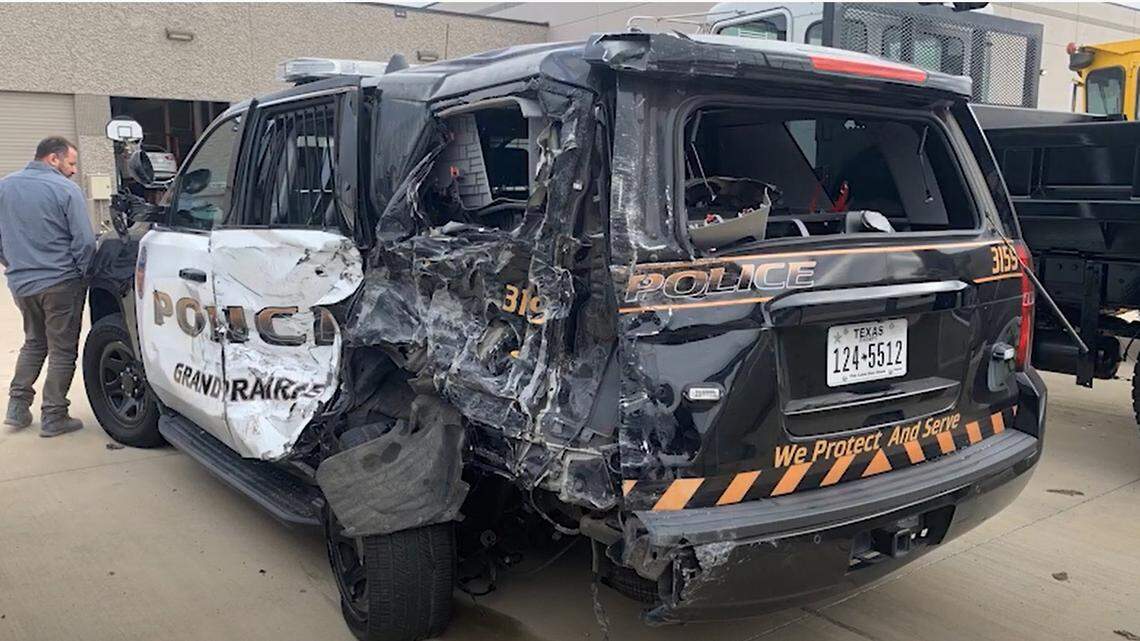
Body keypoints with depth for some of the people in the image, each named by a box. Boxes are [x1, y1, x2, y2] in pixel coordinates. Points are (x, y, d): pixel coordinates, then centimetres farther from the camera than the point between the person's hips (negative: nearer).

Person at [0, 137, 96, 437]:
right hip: (60, 282, -6)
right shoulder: (66, 190, -12)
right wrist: (82, 273, -1)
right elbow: (84, 240, -15)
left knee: (34, 342, 23)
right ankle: (53, 417, 6)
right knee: (62, 350, 4)